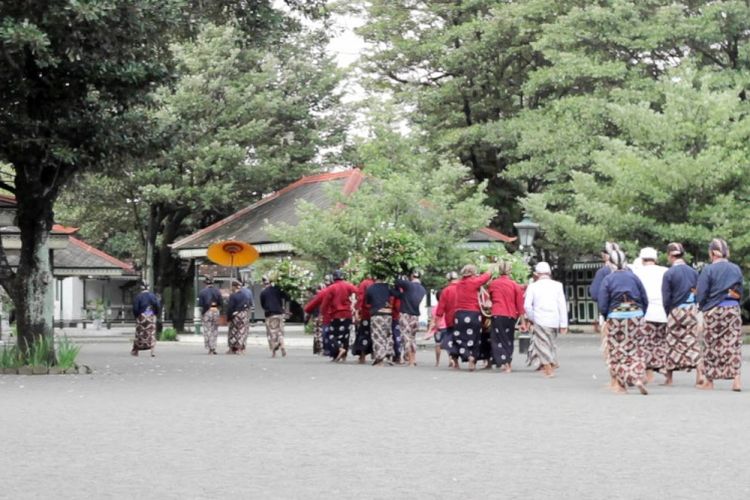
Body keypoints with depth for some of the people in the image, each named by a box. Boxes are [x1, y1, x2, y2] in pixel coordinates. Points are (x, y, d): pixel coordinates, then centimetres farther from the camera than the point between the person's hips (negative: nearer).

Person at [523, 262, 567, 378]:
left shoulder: (533, 286, 0)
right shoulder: (557, 285, 4)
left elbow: (527, 305, -6)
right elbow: (562, 305, 2)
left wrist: (531, 318, 10)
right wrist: (563, 324, 4)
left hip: (540, 320, -3)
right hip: (554, 320, 3)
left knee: (542, 344, 2)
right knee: (552, 344, 17)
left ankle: (548, 370, -3)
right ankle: (552, 365, 22)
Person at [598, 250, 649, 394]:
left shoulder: (608, 279, -5)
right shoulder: (634, 277, 4)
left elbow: (603, 306, -5)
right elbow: (645, 301, 5)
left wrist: (607, 317, 12)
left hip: (616, 318, -2)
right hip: (636, 316, 2)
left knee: (617, 352, 5)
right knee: (636, 350, 8)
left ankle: (622, 384, 4)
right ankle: (638, 378, -9)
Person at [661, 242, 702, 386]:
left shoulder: (669, 274, -10)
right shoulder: (693, 272, 2)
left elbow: (666, 299, -9)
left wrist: (668, 314, 4)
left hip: (676, 310, -3)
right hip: (692, 310, 3)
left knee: (672, 344, 7)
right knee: (693, 343, 4)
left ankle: (669, 378, 15)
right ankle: (699, 374, -8)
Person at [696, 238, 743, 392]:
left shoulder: (709, 270, -10)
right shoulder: (736, 269, 5)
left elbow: (700, 295, -10)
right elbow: (740, 293, 11)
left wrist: (703, 306, 7)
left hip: (714, 311, -3)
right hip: (733, 310, 3)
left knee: (711, 346, 7)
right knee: (733, 344, 2)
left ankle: (709, 381, 15)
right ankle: (736, 379, -8)